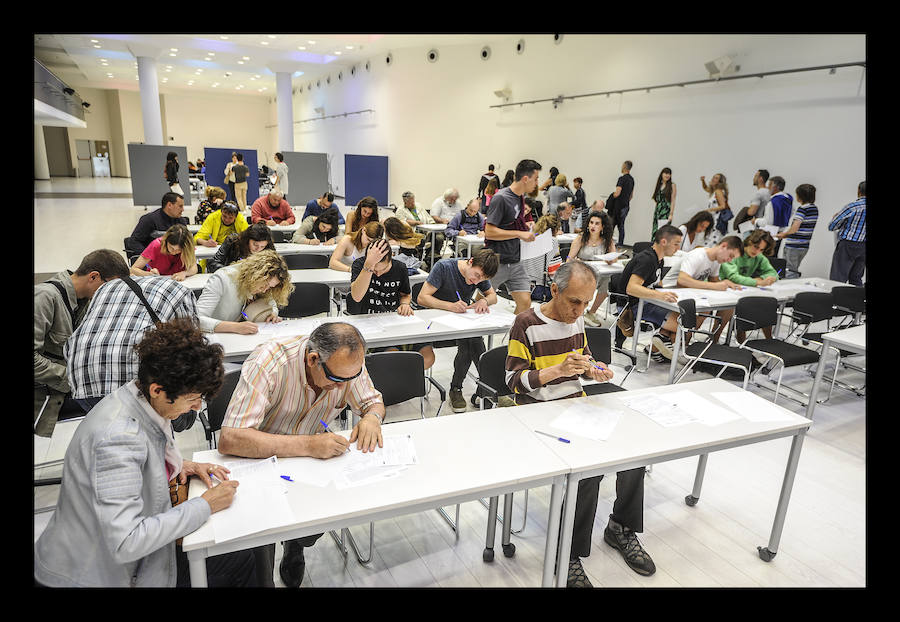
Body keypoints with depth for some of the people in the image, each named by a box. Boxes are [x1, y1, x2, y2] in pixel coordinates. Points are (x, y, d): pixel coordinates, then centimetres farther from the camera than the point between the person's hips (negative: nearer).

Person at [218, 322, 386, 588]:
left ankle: (295, 548, 13)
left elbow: (373, 401, -1)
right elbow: (229, 440, -38)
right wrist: (307, 445, -45)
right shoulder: (267, 363, -32)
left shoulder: (349, 363, -18)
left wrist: (371, 417, -25)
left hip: (312, 456, 4)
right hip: (261, 457, -3)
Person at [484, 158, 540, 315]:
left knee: (525, 302, -1)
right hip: (496, 262, -7)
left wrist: (527, 231, 8)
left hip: (514, 262, 7)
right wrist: (519, 234, -18)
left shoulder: (520, 198, 11)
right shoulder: (501, 198, -15)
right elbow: (489, 232, -19)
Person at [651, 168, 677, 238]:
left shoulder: (672, 185, -1)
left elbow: (673, 200, -6)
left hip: (666, 211, -5)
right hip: (657, 210, 5)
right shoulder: (659, 185, 13)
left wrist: (671, 214, -14)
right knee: (655, 231, 3)